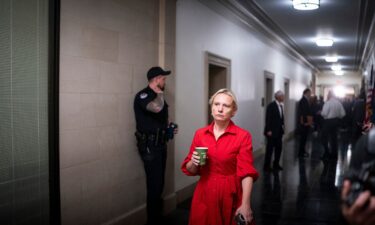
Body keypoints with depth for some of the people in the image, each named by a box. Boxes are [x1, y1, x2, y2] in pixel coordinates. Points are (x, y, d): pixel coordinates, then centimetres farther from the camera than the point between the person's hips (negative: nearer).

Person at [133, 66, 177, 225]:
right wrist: (160, 93, -17)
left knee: (159, 183, 16)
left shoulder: (157, 96, 15)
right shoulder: (142, 95, -14)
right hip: (149, 146, -9)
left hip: (160, 144, 9)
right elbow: (156, 108, -36)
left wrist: (169, 129, 10)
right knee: (154, 184, -7)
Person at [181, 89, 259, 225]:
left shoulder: (243, 136, -9)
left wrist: (245, 204, -22)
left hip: (231, 195, -3)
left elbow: (246, 173, -13)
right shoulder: (200, 134, 2)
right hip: (204, 195, 3)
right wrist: (193, 163, -13)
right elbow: (190, 170, 8)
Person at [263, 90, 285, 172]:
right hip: (272, 131, -8)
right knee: (270, 148, 0)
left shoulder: (281, 105, 9)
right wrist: (269, 130, -17)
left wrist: (282, 125, 5)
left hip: (279, 131, 8)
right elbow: (268, 118, -16)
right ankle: (266, 166, 10)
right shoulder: (271, 106, -14)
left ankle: (276, 164, 24)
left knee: (279, 147, 11)